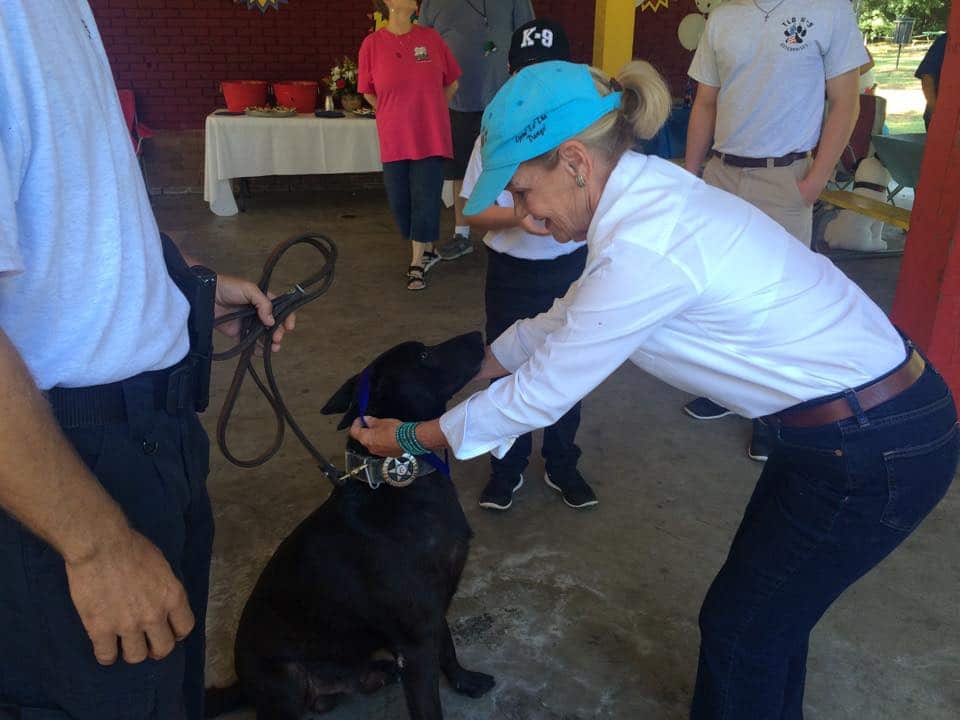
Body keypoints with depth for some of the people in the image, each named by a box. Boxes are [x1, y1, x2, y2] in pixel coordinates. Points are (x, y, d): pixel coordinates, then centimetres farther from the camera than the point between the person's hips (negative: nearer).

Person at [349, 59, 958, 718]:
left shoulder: (642, 249, -28)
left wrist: (409, 438, -3)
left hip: (871, 453, -8)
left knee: (739, 633, 12)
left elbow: (539, 395, -17)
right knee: (769, 609, 25)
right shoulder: (651, 194, 1)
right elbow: (564, 319, 13)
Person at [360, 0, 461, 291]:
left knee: (425, 199, -2)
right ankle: (426, 251, 27)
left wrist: (430, 113, 13)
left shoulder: (431, 38, -1)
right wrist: (396, 115, 11)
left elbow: (451, 83, 10)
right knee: (400, 201, 7)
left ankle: (417, 263, 9)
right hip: (394, 140, 1)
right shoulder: (372, 44, -3)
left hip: (431, 138, -1)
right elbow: (368, 93, 9)